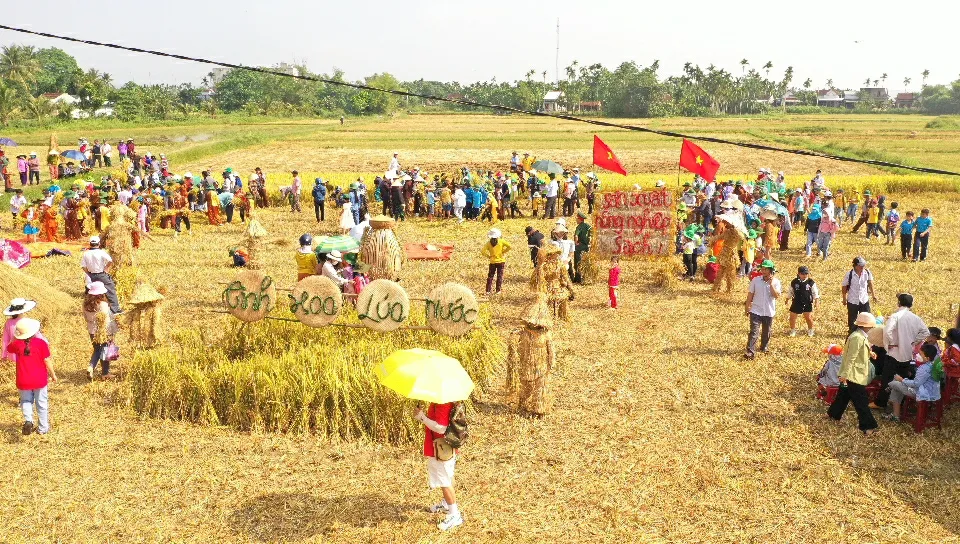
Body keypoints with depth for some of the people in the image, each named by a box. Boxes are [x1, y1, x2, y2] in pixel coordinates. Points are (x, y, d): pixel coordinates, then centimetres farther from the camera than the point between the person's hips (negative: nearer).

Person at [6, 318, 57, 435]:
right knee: (41, 403, 13)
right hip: (39, 380, -1)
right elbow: (47, 361, -10)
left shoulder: (17, 344, -9)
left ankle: (28, 420, -6)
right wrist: (53, 375, 2)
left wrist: (15, 338, 13)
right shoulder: (41, 343, -14)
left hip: (23, 381, 1)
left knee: (26, 401, 19)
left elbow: (9, 348, 16)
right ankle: (43, 428, 22)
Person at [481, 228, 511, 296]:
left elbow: (483, 252, -13)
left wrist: (488, 256, 1)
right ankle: (498, 290, 9)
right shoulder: (501, 241, -6)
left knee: (490, 276, 9)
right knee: (499, 276, 9)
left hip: (492, 262, 0)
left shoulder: (488, 243, -6)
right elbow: (509, 246, -11)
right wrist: (503, 251, 1)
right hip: (501, 261, 0)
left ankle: (488, 291, 5)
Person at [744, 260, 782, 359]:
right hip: (756, 311, -1)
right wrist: (747, 307, 6)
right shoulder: (755, 280, -5)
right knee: (754, 331, -11)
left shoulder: (776, 282, -6)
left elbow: (777, 296, -19)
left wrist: (771, 284, -22)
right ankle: (751, 351, -13)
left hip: (769, 312, 1)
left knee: (766, 331, 17)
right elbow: (750, 294, 3)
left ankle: (764, 347, 39)